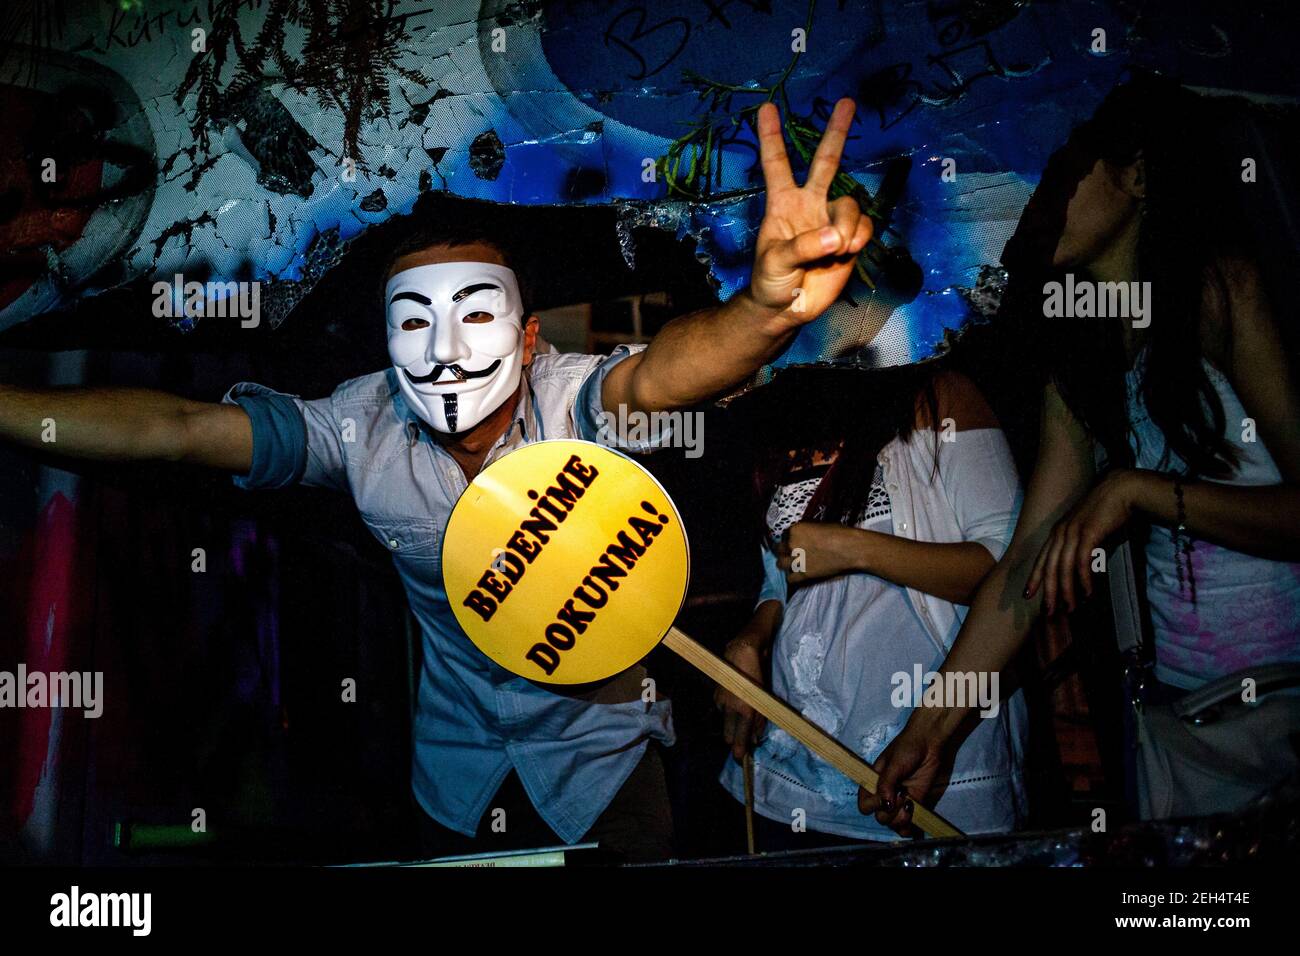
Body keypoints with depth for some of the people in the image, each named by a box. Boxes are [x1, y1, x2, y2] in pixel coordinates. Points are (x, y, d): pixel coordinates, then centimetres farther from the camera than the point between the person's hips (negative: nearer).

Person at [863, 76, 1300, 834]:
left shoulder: (1224, 288, -11)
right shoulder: (1080, 360, 7)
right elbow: (1029, 561, 1)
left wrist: (1138, 489, -24)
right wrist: (929, 730, -4)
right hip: (1175, 696, 5)